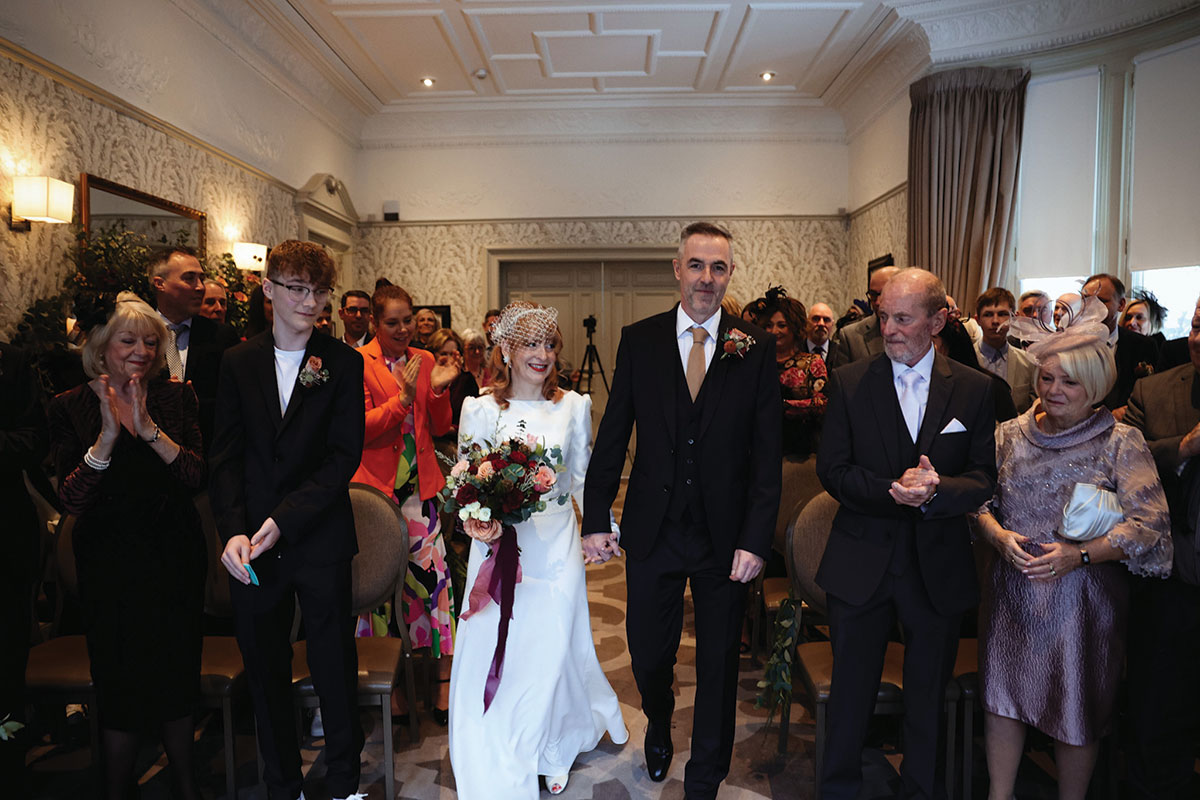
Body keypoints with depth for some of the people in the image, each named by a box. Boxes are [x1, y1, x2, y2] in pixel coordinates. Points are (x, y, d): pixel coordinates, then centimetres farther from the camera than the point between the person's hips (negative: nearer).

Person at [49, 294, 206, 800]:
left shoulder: (177, 397, 0)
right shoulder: (71, 408, -3)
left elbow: (196, 476, -10)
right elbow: (72, 501, -11)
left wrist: (150, 429, -22)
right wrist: (107, 437, -24)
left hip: (175, 559, 2)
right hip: (111, 565, -2)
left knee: (178, 678, 14)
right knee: (122, 684, 5)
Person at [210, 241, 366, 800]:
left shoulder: (343, 363, -2)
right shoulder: (238, 362, 6)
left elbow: (344, 455, -7)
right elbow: (226, 457, 3)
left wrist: (285, 519, -15)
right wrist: (232, 531, -10)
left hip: (320, 541, -2)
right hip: (251, 545, 3)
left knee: (335, 669, 7)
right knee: (265, 672, 14)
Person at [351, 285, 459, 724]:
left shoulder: (424, 361, 9)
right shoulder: (358, 362, -3)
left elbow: (439, 428, 10)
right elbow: (360, 428, -11)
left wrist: (438, 391, -8)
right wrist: (403, 398, -22)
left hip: (419, 486, 3)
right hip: (376, 485, -3)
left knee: (432, 573, -2)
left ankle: (445, 680, 10)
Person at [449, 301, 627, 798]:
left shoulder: (574, 406, 1)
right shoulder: (480, 409, -3)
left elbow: (582, 477, 8)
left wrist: (603, 525, -2)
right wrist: (475, 523, -16)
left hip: (555, 547, 0)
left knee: (550, 651, 7)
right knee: (492, 656, 5)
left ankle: (551, 752, 36)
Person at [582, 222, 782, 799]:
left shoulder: (756, 348, -4)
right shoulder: (639, 340, 0)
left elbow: (768, 454, -5)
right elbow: (612, 436, 1)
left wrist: (755, 538, -11)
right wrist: (596, 519, -2)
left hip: (726, 536, -1)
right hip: (653, 531, 1)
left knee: (718, 667, 13)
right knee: (648, 654, 15)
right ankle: (659, 727, 50)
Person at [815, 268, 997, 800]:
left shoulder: (973, 389, -1)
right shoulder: (849, 382, -3)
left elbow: (983, 478, -4)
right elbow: (832, 470, -7)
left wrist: (936, 491, -24)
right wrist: (893, 491, -21)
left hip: (938, 570, 1)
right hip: (861, 565, -1)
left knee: (929, 697, 18)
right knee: (851, 693, 13)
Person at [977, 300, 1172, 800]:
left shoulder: (1122, 442, -6)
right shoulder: (1010, 435, 4)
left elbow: (1150, 523, -12)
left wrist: (1079, 554, -22)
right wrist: (1000, 536, -13)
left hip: (1082, 597, -3)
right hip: (1011, 590, 3)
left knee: (1076, 712, 10)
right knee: (1002, 697, 11)